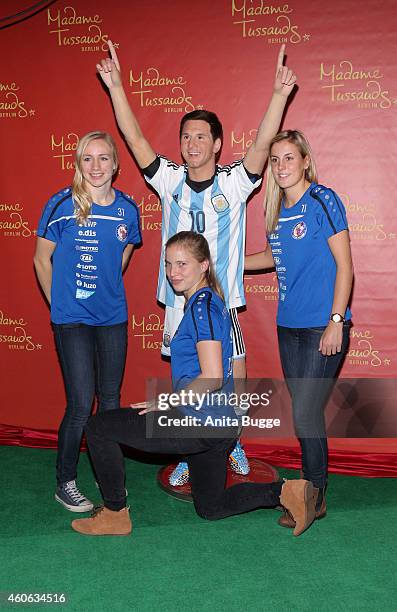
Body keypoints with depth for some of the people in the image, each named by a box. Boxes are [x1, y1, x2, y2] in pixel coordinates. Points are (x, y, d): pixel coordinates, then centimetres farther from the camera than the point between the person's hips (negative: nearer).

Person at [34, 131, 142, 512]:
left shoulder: (127, 208, 1)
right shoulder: (62, 204, -10)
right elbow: (42, 259, -1)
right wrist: (59, 303, 3)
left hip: (112, 317, 4)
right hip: (72, 320, -4)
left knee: (110, 398, 13)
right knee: (81, 404, -3)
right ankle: (65, 483, 17)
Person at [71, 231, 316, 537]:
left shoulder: (202, 306, -16)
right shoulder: (211, 301, 14)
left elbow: (211, 378, -24)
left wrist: (165, 402, -13)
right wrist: (171, 400, 15)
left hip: (198, 423, -10)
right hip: (221, 425, 10)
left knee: (98, 427, 0)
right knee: (211, 508, 26)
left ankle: (115, 514, 11)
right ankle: (285, 491, 11)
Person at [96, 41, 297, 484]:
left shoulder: (234, 182, -4)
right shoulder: (170, 180, 2)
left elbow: (263, 142, -16)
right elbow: (135, 138, -2)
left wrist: (280, 94, -28)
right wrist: (115, 86, -8)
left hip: (222, 303, -2)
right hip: (178, 303, 2)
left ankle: (231, 443, 35)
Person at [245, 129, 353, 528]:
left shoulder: (323, 201, -9)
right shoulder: (279, 209, 10)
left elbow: (345, 265, -11)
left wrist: (336, 322, -16)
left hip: (322, 327, -6)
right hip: (289, 326, 6)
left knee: (306, 413, -4)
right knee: (305, 410, 12)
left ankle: (314, 498, 14)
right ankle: (313, 483, 27)